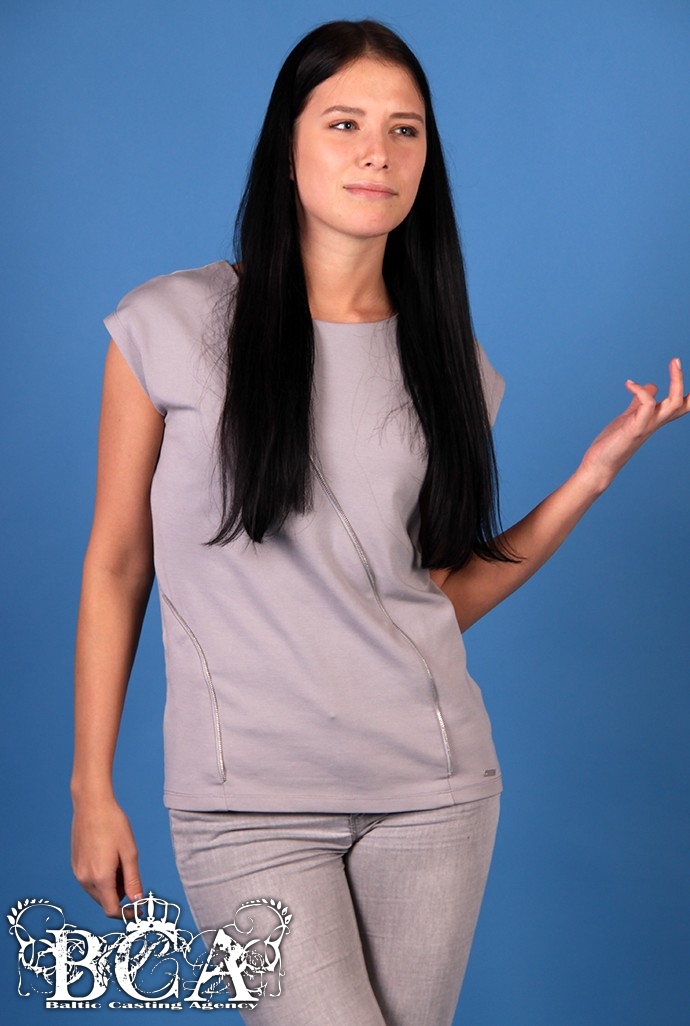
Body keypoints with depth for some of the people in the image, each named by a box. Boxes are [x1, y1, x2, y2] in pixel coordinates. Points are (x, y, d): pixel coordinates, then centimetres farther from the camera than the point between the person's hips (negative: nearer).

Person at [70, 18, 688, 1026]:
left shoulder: (446, 361, 7)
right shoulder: (174, 327, -3)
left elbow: (447, 596, 8)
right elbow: (116, 565, 1)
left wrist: (594, 473, 0)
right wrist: (92, 789, 1)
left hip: (432, 789, 4)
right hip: (250, 803, -3)